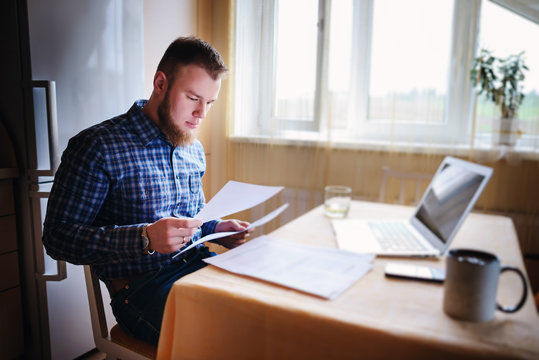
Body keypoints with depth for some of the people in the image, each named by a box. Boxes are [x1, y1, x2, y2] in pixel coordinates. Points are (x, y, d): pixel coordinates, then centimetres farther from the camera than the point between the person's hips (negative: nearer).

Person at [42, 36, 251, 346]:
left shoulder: (194, 150, 14)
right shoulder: (96, 146, -9)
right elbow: (58, 237, -11)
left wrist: (217, 229, 4)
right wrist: (145, 238, -24)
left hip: (199, 268, 7)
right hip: (142, 286, -6)